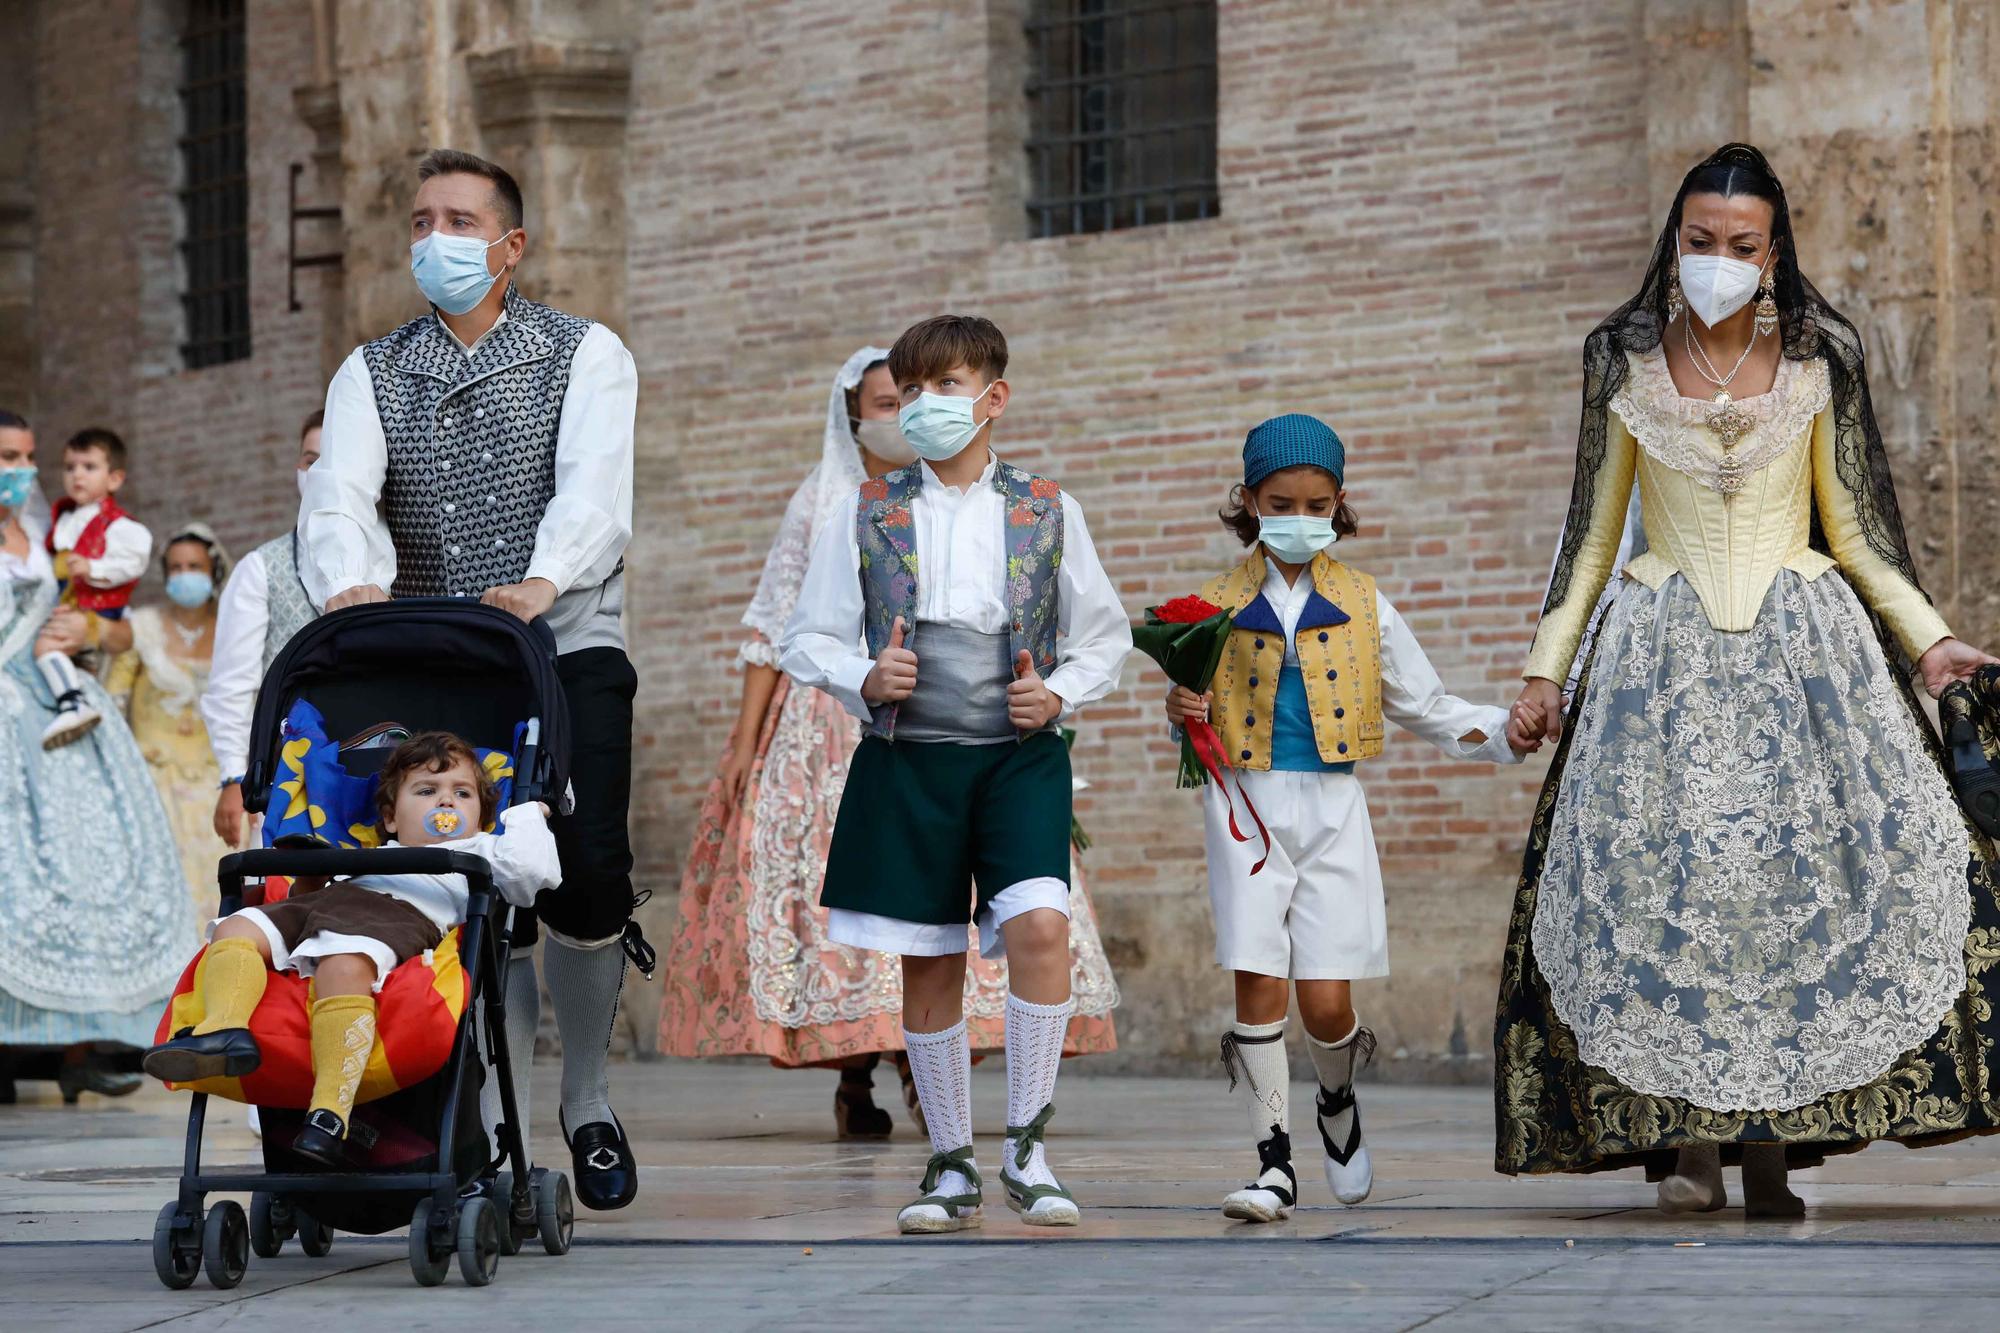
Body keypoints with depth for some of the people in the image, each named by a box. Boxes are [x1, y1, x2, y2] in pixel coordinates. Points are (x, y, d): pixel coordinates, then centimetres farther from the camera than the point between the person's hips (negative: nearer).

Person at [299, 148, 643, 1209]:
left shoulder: (584, 355, 5)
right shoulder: (370, 375, 12)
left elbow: (596, 490, -13)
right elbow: (337, 499, -6)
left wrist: (544, 581, -34)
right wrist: (349, 584, -30)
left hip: (567, 650, -2)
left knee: (583, 877, -16)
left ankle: (588, 1101, 5)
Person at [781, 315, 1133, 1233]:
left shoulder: (1047, 513, 6)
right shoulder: (865, 515, 6)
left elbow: (1105, 637, 14)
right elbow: (807, 639, 8)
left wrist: (1059, 694, -5)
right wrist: (865, 680, -11)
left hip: (1019, 756, -1)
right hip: (908, 761, 1)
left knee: (1038, 924, -22)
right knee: (928, 967, 5)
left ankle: (1026, 1147, -9)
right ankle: (951, 1166, 20)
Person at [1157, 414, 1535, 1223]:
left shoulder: (1362, 606, 8)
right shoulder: (1219, 607, 6)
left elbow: (1424, 708, 14)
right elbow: (1200, 721, 14)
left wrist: (1504, 734, 2)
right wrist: (1183, 716, -8)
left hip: (1331, 810, 0)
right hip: (1248, 809, 0)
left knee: (1326, 1000, -5)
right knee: (1259, 985, -9)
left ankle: (1339, 1107, 28)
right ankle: (1274, 1162, 0)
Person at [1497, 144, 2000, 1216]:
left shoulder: (1821, 358, 5)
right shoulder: (1622, 359, 6)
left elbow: (1852, 529, 11)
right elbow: (1592, 531, 12)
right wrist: (1546, 667, 7)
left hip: (1805, 645, 0)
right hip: (1664, 652, 0)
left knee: (1803, 868, -13)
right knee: (1662, 875, -13)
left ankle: (1770, 1136, -11)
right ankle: (1683, 1134, -10)